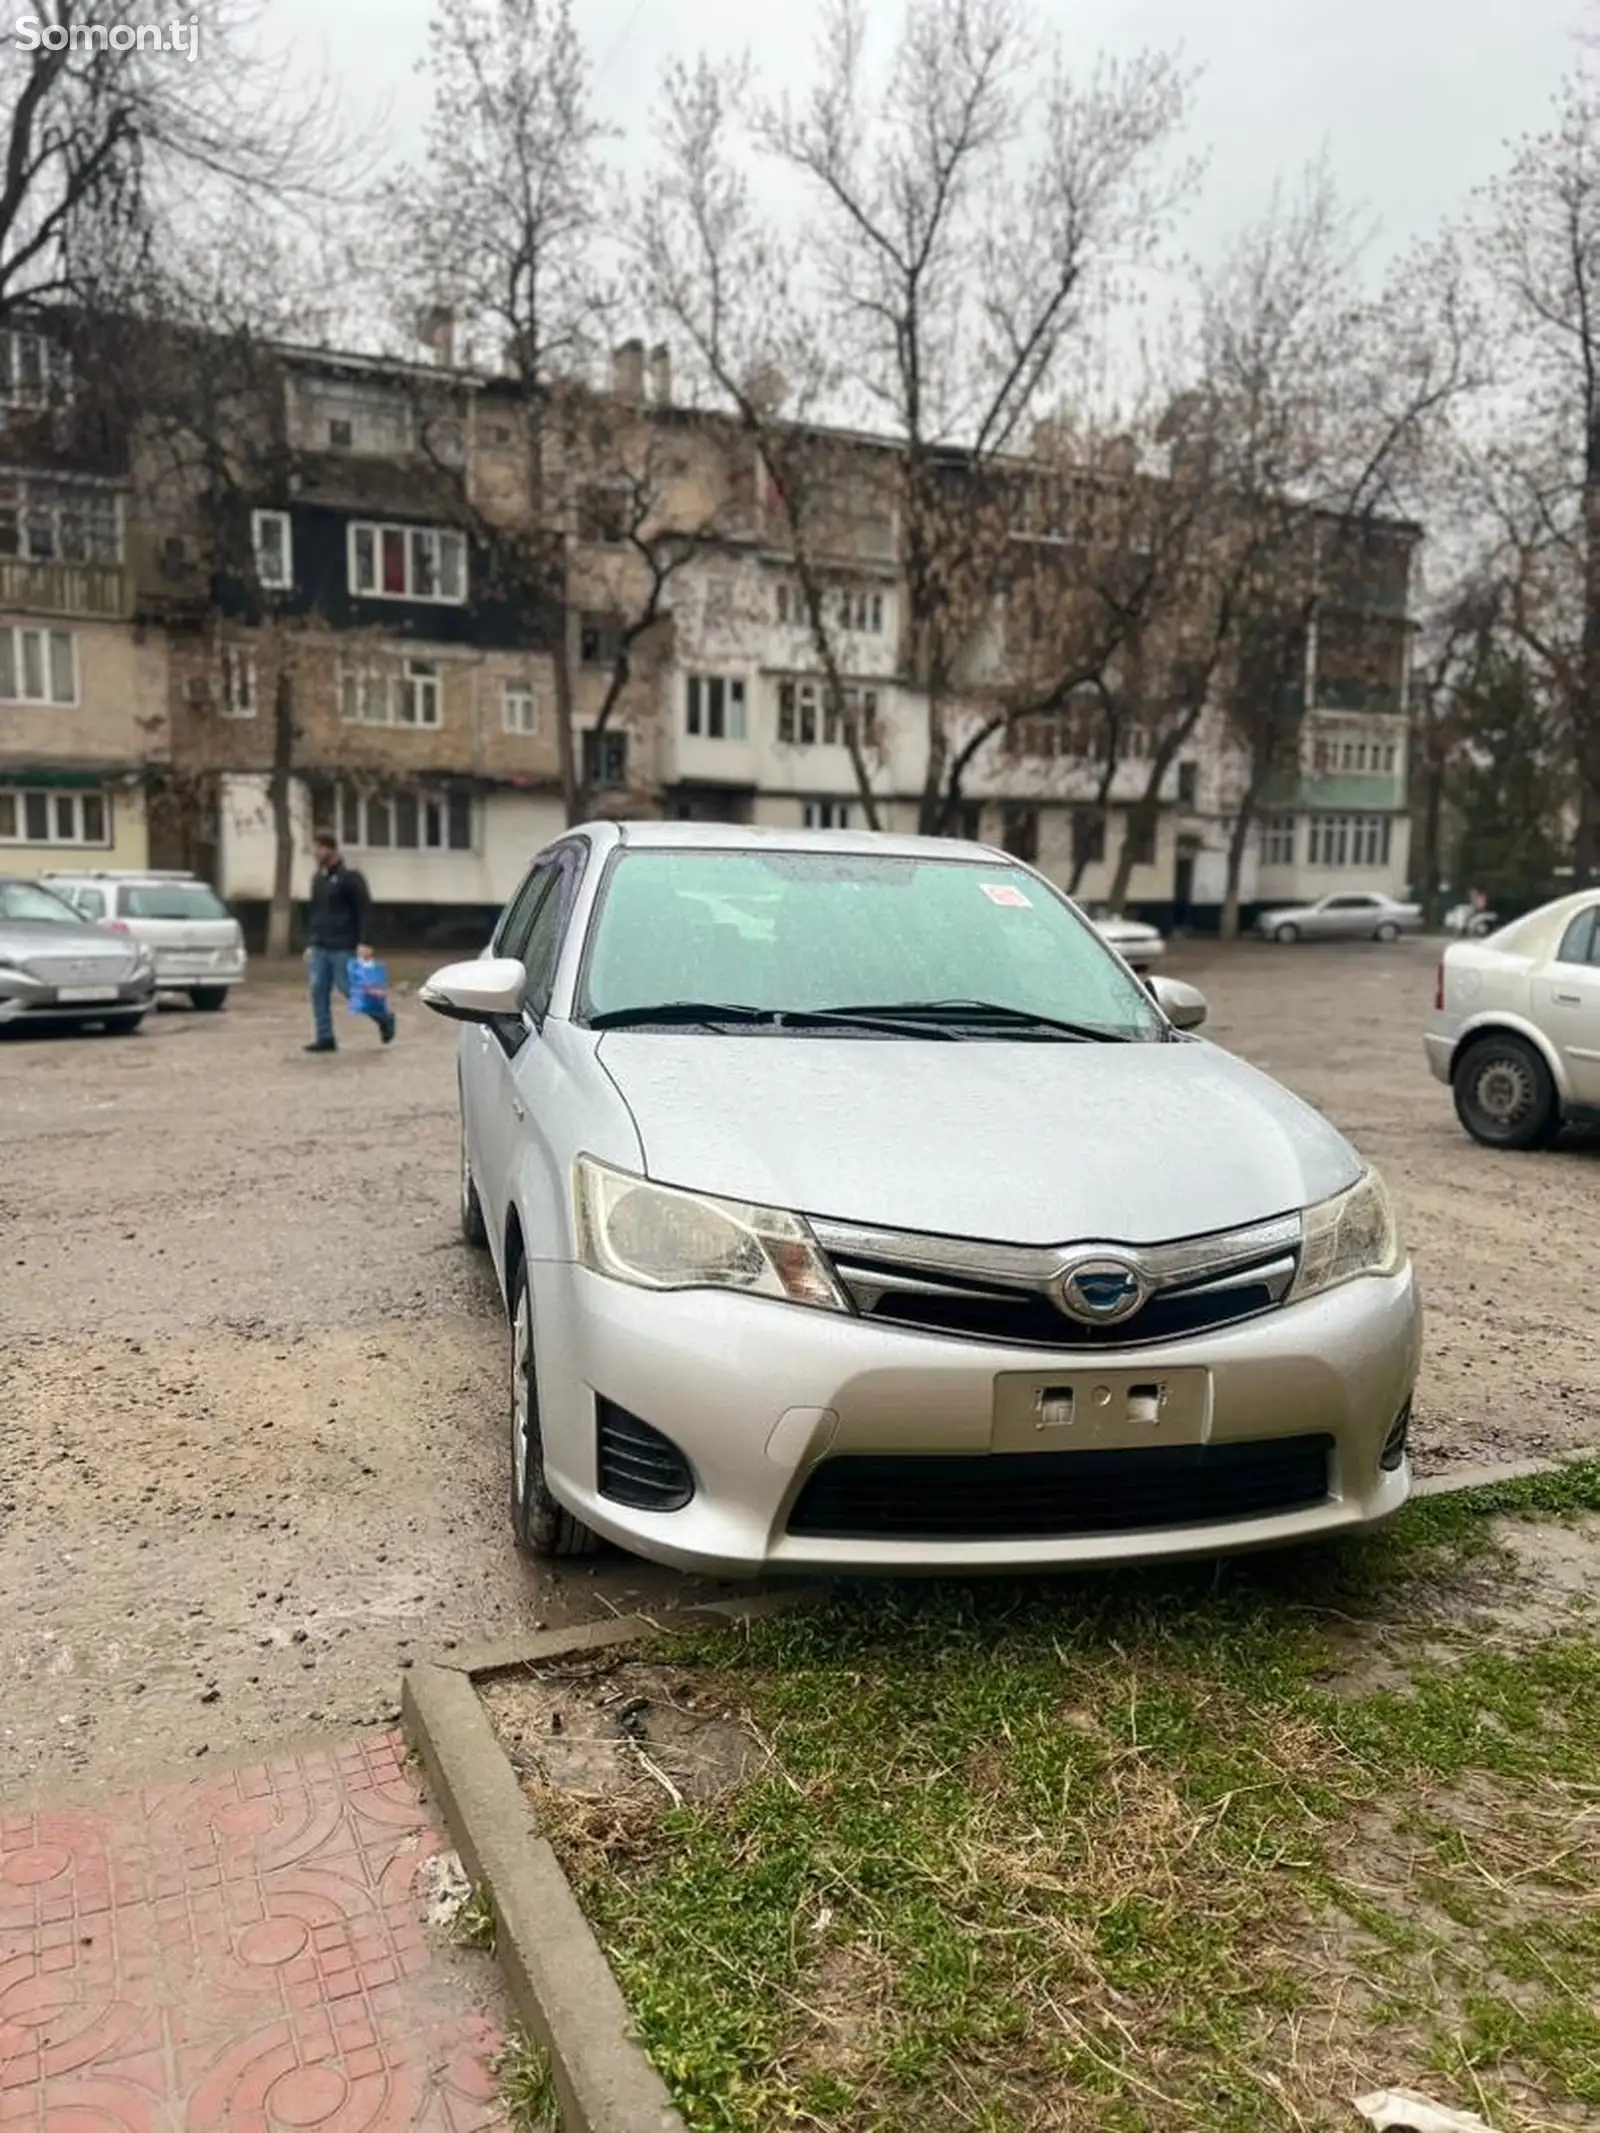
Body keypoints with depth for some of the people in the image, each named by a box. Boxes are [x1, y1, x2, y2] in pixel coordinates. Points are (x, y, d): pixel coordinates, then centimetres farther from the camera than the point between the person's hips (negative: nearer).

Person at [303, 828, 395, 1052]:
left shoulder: (349, 877, -8)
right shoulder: (317, 878, 14)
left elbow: (363, 911, -11)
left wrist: (362, 943, -18)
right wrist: (310, 943, 16)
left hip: (343, 947, -7)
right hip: (319, 948, 7)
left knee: (349, 989, -5)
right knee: (318, 991, 1)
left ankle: (385, 1018, 15)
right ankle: (324, 1038, 5)